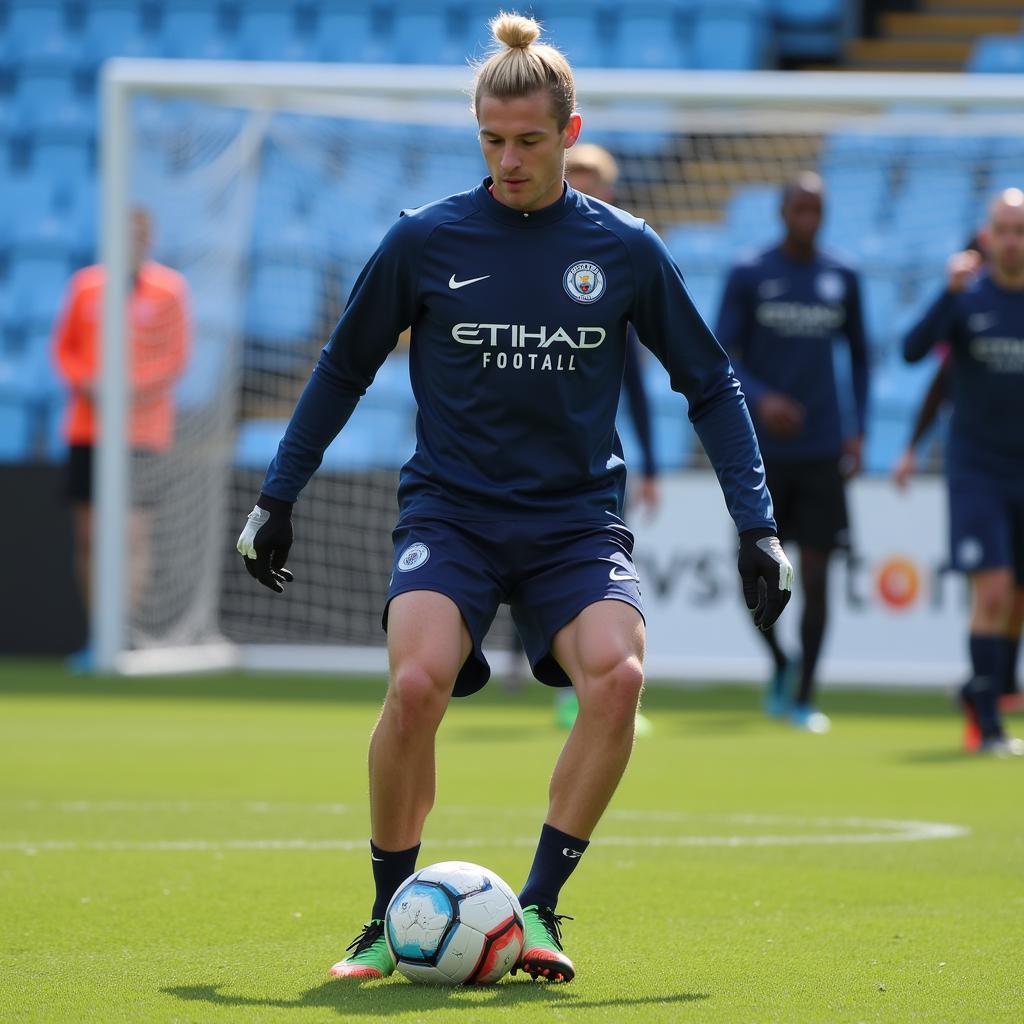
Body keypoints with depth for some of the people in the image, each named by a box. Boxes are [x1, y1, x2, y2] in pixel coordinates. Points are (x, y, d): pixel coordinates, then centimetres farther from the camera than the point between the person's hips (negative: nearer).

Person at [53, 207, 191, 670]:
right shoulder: (86, 285, 7)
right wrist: (85, 382, -7)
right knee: (86, 536, 5)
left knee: (133, 536, -12)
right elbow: (64, 348, 12)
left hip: (142, 428, -3)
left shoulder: (170, 289, 0)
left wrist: (133, 390, -15)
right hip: (86, 428, 3)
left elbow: (177, 356, -1)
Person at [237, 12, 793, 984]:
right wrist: (277, 496, 12)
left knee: (617, 675, -28)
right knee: (418, 682, -28)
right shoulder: (424, 240, -1)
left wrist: (755, 523, 5)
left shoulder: (624, 249, 1)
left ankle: (537, 908, -12)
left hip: (576, 520, 1)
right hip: (450, 510, -1)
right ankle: (391, 916, -7)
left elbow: (710, 385, 11)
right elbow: (343, 368, 12)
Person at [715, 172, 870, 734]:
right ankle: (781, 664, 28)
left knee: (815, 576, -3)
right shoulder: (747, 276, -1)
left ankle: (804, 697, 3)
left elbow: (858, 354, 18)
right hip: (761, 450, -1)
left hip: (822, 451, 1)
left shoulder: (842, 280, 7)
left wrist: (858, 429, 8)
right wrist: (760, 398, -22)